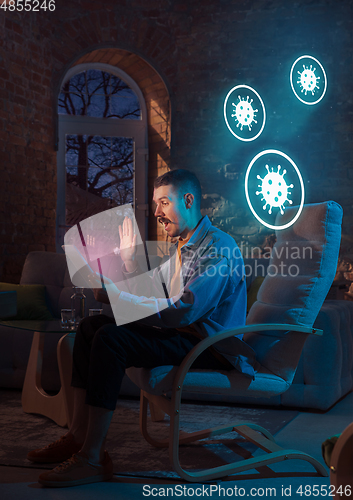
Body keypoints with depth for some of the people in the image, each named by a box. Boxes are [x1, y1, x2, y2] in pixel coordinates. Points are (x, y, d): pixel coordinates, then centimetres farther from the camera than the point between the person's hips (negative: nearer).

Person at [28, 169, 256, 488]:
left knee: (111, 339, -27)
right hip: (184, 333, 10)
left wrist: (116, 297, -25)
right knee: (91, 326, 3)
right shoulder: (181, 247, 17)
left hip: (210, 346, -10)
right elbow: (150, 296, 18)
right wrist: (129, 257, 9)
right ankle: (79, 435, -1)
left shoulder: (218, 246, -15)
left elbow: (183, 311, -26)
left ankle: (93, 457, -25)